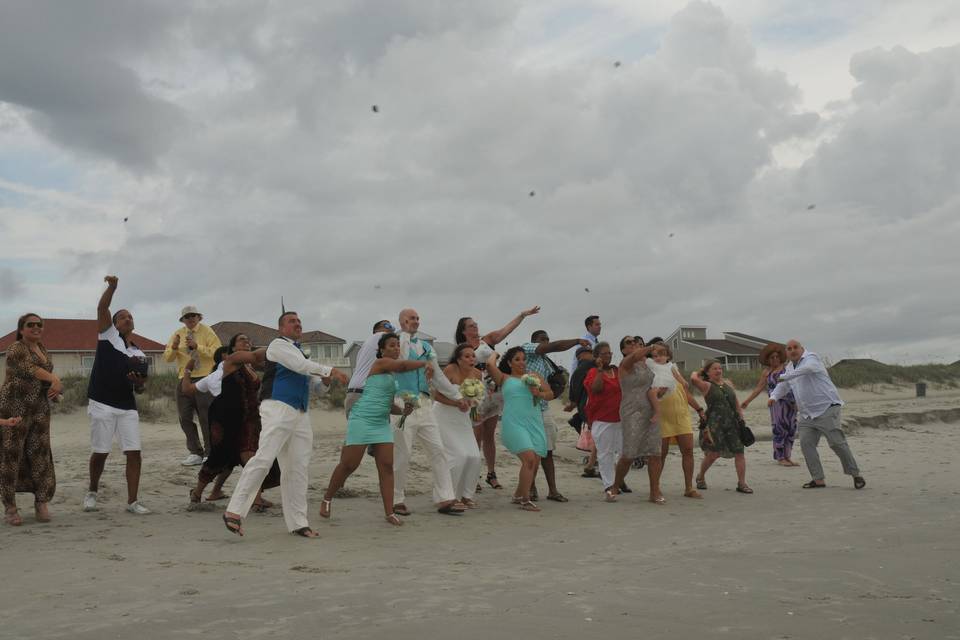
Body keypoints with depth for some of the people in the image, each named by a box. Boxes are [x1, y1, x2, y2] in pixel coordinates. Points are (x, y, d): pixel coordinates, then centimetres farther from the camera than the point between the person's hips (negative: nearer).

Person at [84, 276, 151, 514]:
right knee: (100, 453, 3)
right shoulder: (108, 335, 5)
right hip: (102, 405, -4)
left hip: (128, 407, 4)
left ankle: (132, 501, 3)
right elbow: (102, 309, -11)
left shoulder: (139, 355, 15)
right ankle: (92, 492, 28)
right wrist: (112, 287, -24)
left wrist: (139, 382, -6)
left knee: (134, 453, -4)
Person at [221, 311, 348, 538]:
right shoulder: (278, 345, 1)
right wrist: (330, 371, -8)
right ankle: (234, 511, -14)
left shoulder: (298, 351, 26)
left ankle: (297, 523, 6)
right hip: (278, 408, -8)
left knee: (297, 468, 4)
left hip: (301, 413, 8)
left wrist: (323, 379, 14)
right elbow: (301, 365, -13)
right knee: (264, 458, -18)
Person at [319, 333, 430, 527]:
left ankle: (389, 513, -2)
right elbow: (404, 365, -24)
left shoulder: (392, 373, 19)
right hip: (362, 419, -8)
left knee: (386, 466, -2)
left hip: (382, 423, 8)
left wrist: (402, 411, 6)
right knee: (349, 464, -2)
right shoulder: (381, 363, -5)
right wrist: (425, 363, -19)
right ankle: (327, 499, 19)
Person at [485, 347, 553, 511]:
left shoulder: (535, 376, 19)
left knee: (535, 462, 3)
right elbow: (490, 364, -4)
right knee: (529, 458, -20)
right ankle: (525, 500, -11)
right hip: (514, 423, -5)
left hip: (534, 423, 5)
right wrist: (495, 353, 16)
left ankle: (518, 495, 23)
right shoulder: (504, 378, 10)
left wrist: (539, 394, -3)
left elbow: (550, 395, 17)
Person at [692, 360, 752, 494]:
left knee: (739, 452, -1)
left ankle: (742, 483, 5)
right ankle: (701, 477, 18)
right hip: (715, 422, -5)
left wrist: (741, 416, 12)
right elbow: (694, 379, -20)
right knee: (714, 453, -7)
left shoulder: (728, 383, 18)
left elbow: (736, 403, 22)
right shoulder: (706, 386, 0)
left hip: (733, 421, 5)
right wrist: (697, 373, 3)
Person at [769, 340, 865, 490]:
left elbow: (808, 368, -32)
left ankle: (856, 475, 6)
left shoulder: (811, 357, -8)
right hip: (807, 414, 8)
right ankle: (818, 479, 3)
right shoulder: (790, 367, 16)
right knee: (806, 443, -4)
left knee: (837, 442, -9)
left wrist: (785, 376, -31)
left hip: (827, 408, -7)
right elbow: (782, 386, 18)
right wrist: (773, 397, -4)